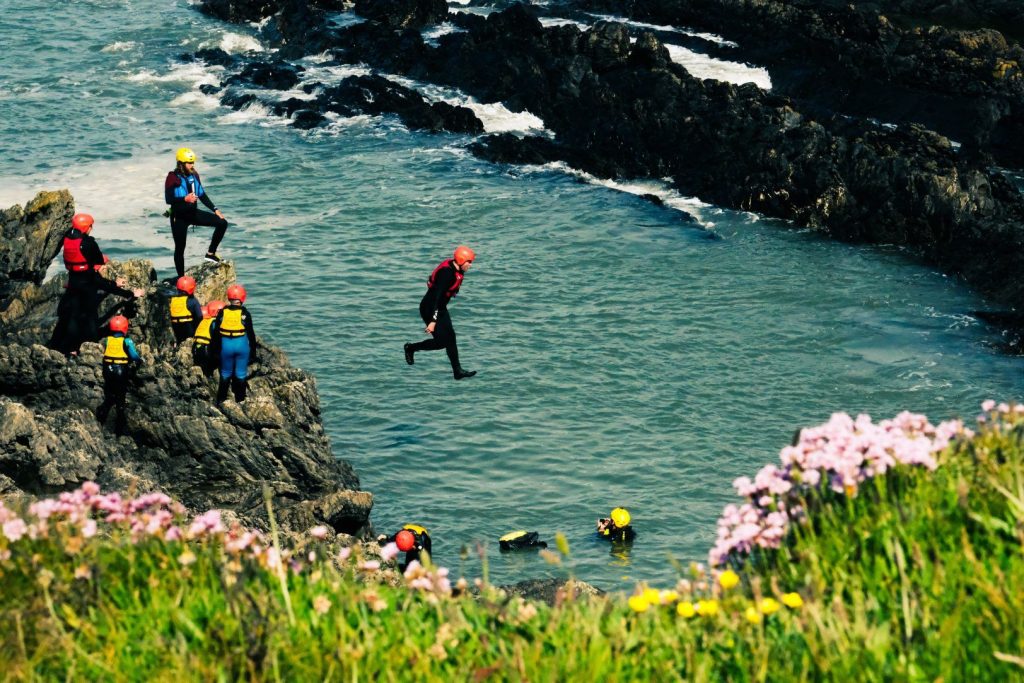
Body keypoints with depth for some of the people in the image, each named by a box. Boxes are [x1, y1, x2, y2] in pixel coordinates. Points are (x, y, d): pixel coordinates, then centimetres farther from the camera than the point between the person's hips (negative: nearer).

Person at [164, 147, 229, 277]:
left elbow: (202, 195, 12)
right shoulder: (173, 178, -15)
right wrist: (185, 199, -33)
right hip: (179, 217, -6)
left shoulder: (194, 175, 3)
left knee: (222, 223, -4)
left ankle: (211, 253, 4)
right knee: (180, 247, 2)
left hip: (193, 213, 6)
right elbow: (168, 199, -20)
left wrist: (215, 209, 7)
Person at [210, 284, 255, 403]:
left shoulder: (222, 312, -5)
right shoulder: (244, 313, -10)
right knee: (241, 374, 9)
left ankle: (221, 399, 19)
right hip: (242, 344, -2)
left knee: (225, 373, 15)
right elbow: (250, 332, -5)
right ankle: (240, 399, 13)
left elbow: (215, 331, 1)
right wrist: (253, 347, 7)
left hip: (226, 345, 2)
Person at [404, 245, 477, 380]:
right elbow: (437, 297, -31)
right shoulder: (446, 273, -28)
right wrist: (433, 321, -33)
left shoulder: (457, 270, 1)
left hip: (440, 308, 9)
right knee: (441, 341, -8)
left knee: (450, 337, 3)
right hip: (429, 309, -9)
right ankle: (410, 348, 12)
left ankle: (458, 371, 5)